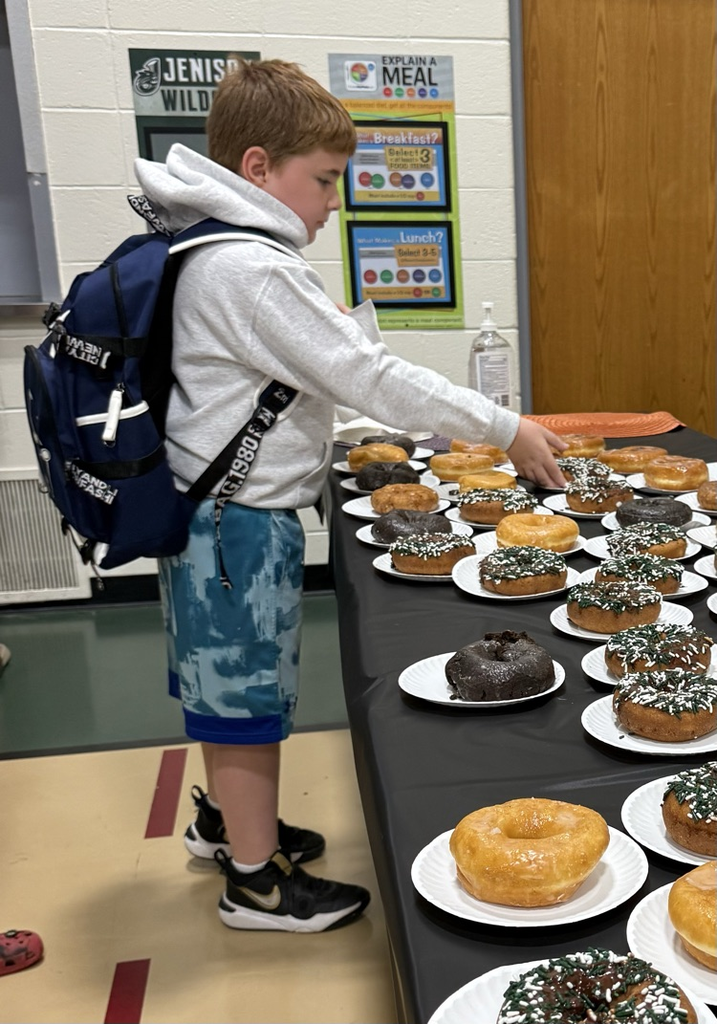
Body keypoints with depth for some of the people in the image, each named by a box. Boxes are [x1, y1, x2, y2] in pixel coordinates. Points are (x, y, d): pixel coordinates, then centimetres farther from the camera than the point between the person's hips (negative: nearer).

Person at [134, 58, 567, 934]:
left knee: (224, 682, 23)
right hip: (241, 524, -10)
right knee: (250, 694, 4)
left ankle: (224, 817, 43)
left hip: (207, 510, 10)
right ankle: (257, 880, 22)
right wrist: (506, 430, -17)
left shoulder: (205, 253, 9)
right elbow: (369, 376, -23)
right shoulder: (253, 270, -23)